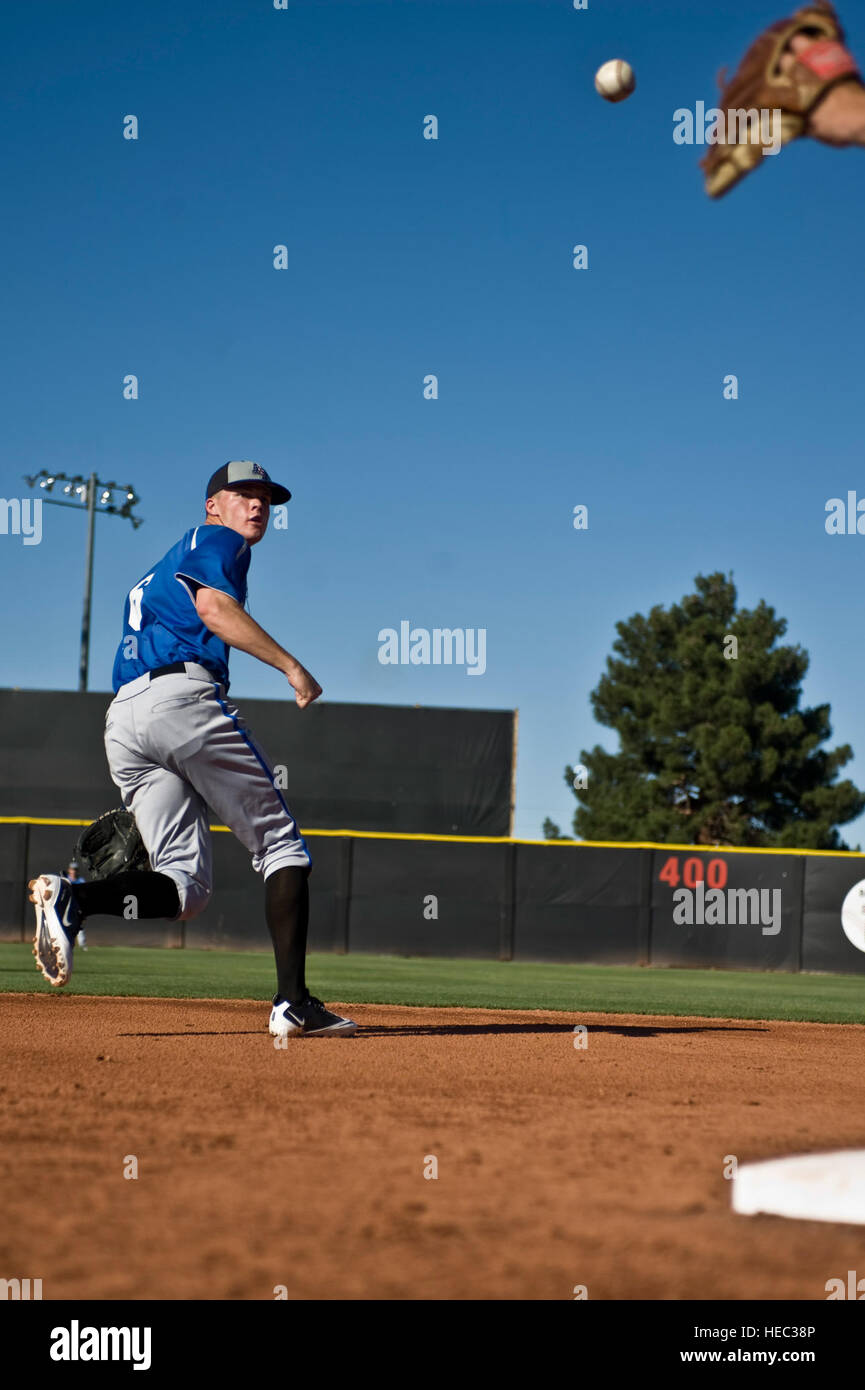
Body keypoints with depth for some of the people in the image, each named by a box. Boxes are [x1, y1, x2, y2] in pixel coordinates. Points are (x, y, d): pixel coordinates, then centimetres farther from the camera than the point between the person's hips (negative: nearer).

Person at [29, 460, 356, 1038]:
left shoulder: (153, 577, 36)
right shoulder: (217, 540, 11)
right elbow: (212, 605, -10)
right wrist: (291, 665, -15)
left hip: (120, 720, 7)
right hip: (183, 693, -7)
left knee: (185, 887, 1)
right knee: (282, 845, 0)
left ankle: (71, 896, -25)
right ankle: (293, 1003, -11)